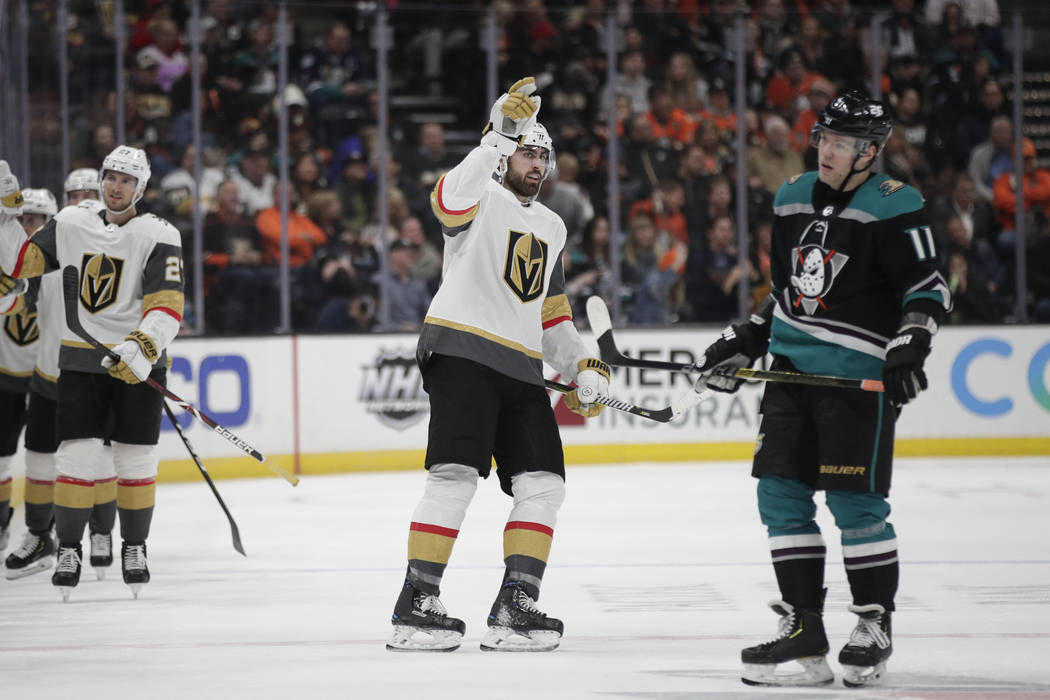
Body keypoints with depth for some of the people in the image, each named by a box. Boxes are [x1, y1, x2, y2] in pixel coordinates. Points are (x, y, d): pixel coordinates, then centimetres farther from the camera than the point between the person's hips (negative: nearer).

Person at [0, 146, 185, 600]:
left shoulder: (158, 237, -9)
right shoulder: (70, 225, 5)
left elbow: (167, 308, -17)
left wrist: (142, 348, -33)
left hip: (137, 363, -2)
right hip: (81, 361, 2)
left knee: (136, 460, 2)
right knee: (76, 456, -5)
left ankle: (134, 549, 19)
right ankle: (68, 550, 6)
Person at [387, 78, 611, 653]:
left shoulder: (550, 227, 24)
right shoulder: (480, 200, 0)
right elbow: (451, 198, -27)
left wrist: (583, 367, 16)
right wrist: (500, 136, -33)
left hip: (522, 369, 8)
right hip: (462, 352, -8)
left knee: (542, 483, -1)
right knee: (456, 475, -17)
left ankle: (515, 606, 2)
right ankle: (416, 604, -15)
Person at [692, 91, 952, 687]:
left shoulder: (893, 207, -8)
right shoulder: (793, 200, 13)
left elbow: (927, 290, -9)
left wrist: (909, 347, -23)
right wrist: (743, 343, 16)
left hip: (859, 374, -7)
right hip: (793, 368, 7)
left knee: (856, 502, -7)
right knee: (781, 495, 2)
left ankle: (876, 627, 7)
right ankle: (804, 626, 8)